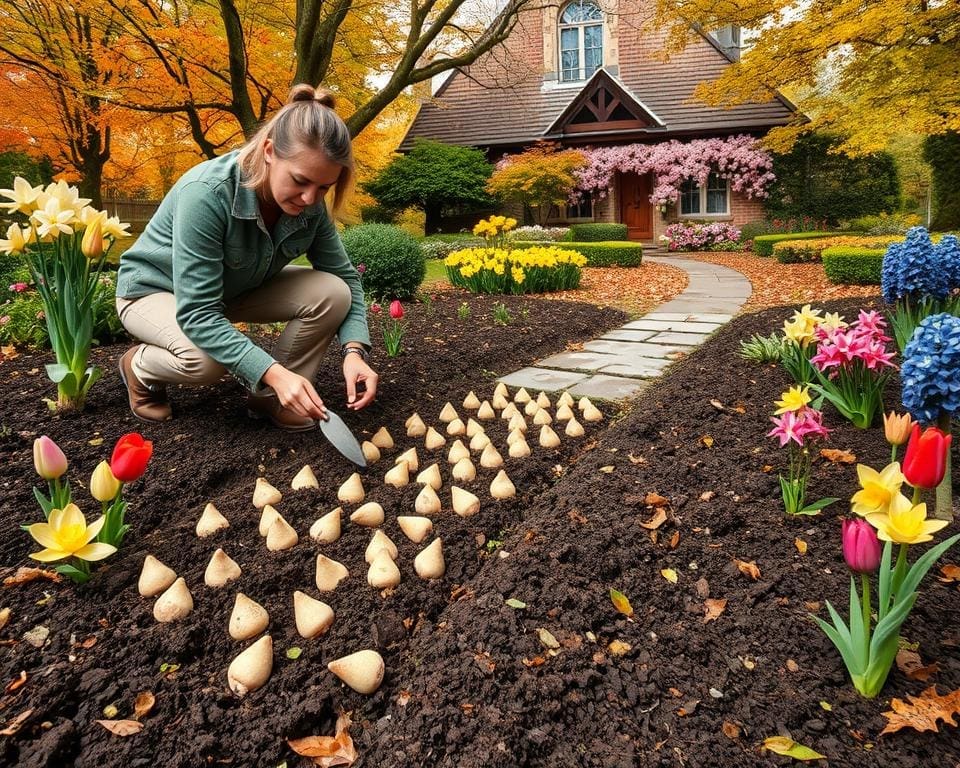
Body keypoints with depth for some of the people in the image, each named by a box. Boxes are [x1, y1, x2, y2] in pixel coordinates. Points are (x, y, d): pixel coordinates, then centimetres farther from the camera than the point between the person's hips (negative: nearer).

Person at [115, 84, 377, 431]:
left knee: (331, 293, -20)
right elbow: (197, 313, -38)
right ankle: (139, 366, 0)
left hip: (236, 288, 5)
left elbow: (345, 277, -11)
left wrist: (354, 350, -29)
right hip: (155, 289, -4)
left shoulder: (310, 203, -20)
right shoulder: (206, 193, -36)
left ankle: (272, 399, -3)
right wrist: (274, 372, -47)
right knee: (203, 357, -37)